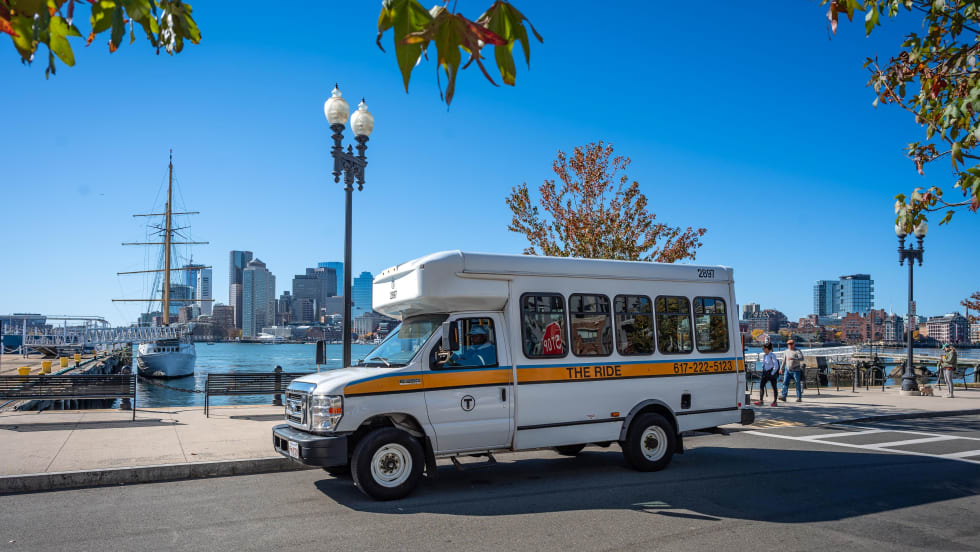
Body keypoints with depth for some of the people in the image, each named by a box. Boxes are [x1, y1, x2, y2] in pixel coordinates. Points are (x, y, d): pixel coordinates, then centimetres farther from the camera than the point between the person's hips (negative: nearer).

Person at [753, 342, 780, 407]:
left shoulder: (772, 355, -14)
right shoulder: (764, 355, 9)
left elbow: (776, 366, -16)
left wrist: (772, 373, -16)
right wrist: (762, 371, 11)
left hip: (772, 373, -7)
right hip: (765, 373, 8)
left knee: (774, 387, 4)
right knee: (761, 385, 0)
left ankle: (774, 402, 14)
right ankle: (760, 401, 1)